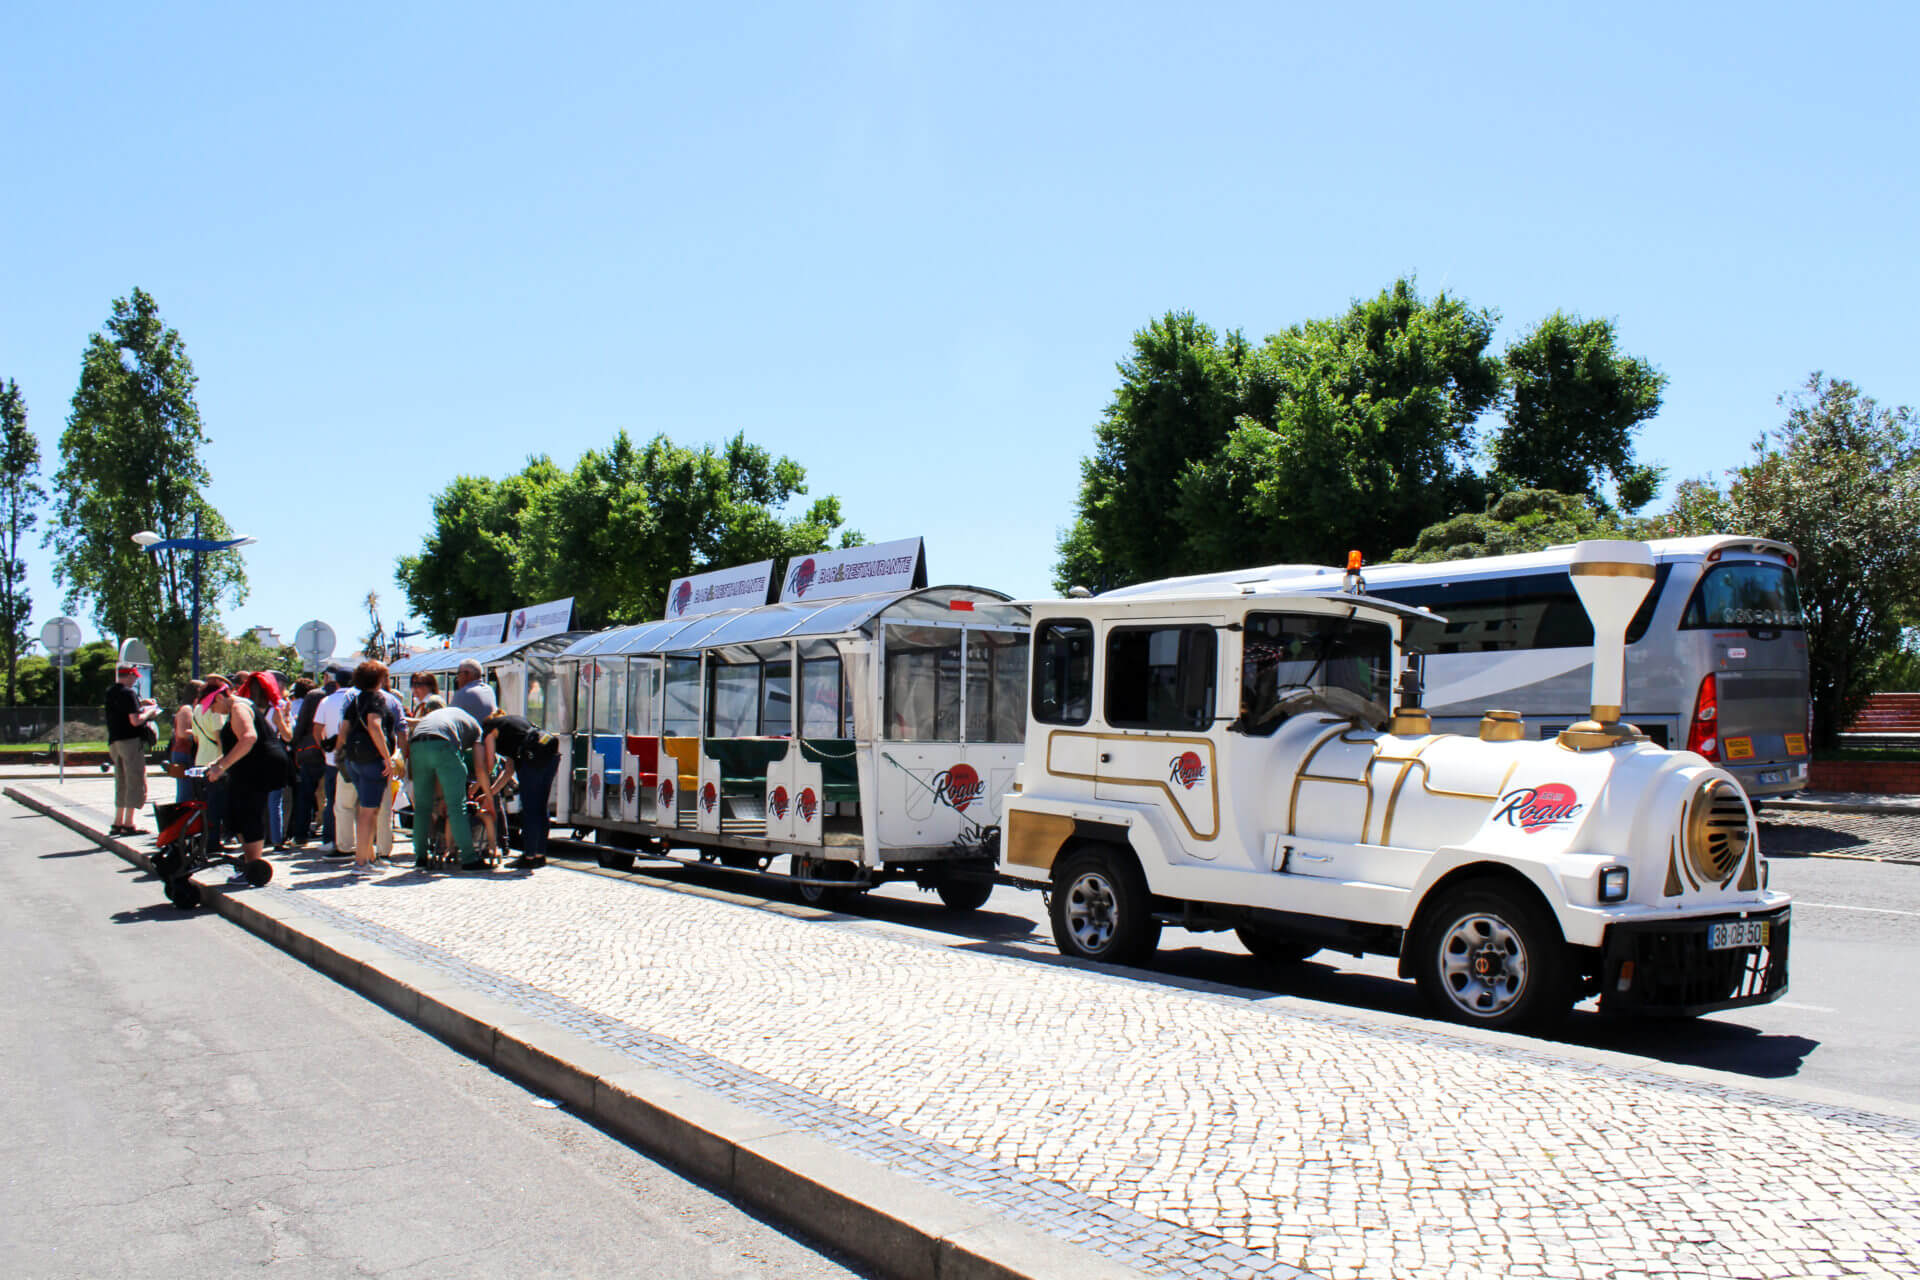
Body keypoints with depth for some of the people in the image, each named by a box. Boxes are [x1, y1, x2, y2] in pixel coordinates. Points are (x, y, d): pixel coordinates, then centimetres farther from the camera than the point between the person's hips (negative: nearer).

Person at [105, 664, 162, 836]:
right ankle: (128, 824, -7)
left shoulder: (110, 693, 13)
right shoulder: (128, 693, -14)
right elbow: (135, 720, -20)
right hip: (130, 740, -9)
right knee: (136, 782, -4)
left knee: (122, 783, 17)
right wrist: (149, 712, -3)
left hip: (114, 742, 9)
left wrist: (139, 703, 20)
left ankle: (118, 823, 20)